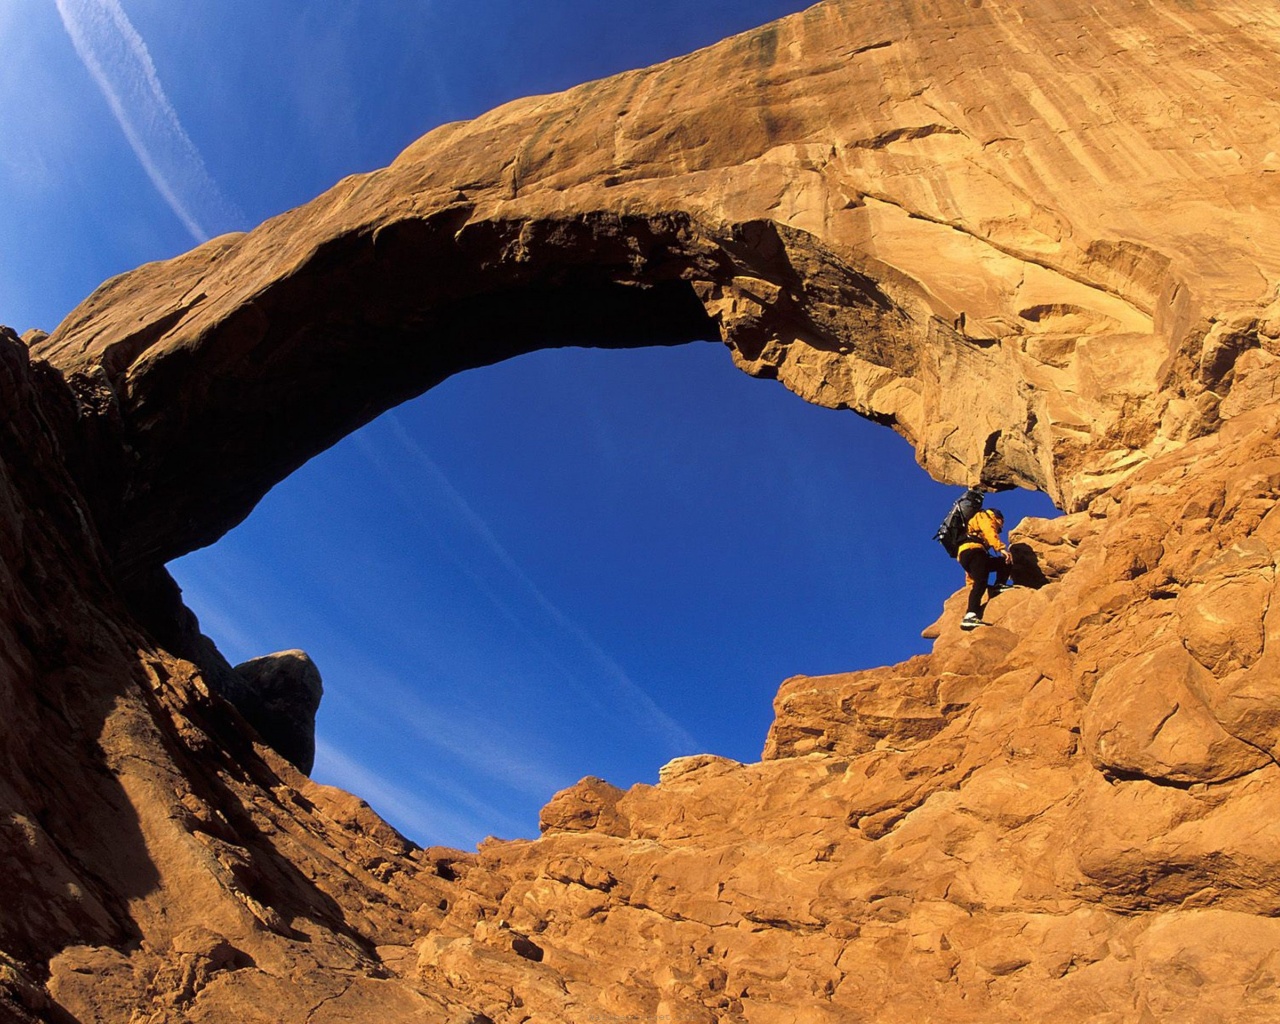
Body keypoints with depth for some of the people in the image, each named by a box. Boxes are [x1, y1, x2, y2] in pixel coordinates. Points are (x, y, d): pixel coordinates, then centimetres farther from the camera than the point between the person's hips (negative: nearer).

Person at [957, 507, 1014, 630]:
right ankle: (970, 616, -36)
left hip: (964, 555, 8)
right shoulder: (986, 516, 21)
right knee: (980, 582, -24)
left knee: (1005, 563, 16)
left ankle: (998, 587, -3)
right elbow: (989, 532, -6)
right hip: (973, 550, -8)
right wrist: (1001, 548, -19)